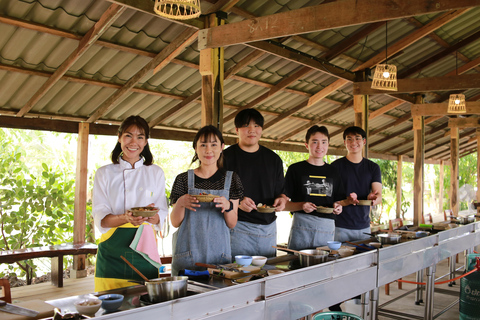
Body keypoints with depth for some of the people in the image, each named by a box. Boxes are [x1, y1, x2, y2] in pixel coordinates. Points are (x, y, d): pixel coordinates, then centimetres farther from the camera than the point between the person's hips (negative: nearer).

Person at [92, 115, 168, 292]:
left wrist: (152, 216, -18)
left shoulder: (156, 173, 9)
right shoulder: (105, 173, 6)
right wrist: (125, 218, -22)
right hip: (113, 252, -1)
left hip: (144, 246, 1)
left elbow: (162, 215, 6)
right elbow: (100, 218, -2)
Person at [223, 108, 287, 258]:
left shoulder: (273, 159, 13)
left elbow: (281, 191, 17)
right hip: (238, 227, -4)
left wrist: (282, 199, -6)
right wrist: (236, 201, -21)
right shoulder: (226, 157, -1)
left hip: (268, 227, 4)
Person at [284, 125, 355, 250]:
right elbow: (284, 204, 1)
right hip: (301, 225, -3)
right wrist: (301, 206, -16)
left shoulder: (333, 172, 16)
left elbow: (337, 200, 18)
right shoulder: (296, 169, 4)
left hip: (327, 228, 3)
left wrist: (338, 206, -4)